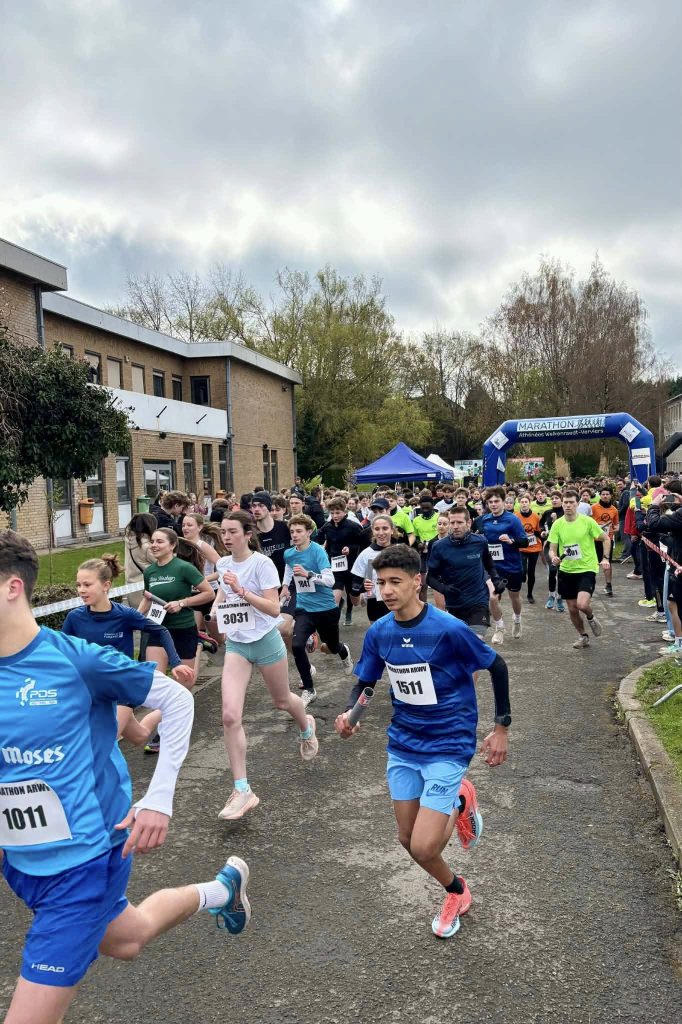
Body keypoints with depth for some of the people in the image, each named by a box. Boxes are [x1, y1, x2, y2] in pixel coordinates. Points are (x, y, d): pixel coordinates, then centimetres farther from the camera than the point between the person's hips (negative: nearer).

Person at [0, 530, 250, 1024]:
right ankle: (223, 889, 52)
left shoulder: (77, 658, -21)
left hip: (86, 859, -6)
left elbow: (177, 700, -10)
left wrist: (159, 798, -12)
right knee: (125, 940, 28)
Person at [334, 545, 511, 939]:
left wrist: (502, 727, -6)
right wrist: (349, 714, -15)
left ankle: (461, 804, 19)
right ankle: (457, 892, 42)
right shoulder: (378, 633, -7)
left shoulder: (449, 630, -23)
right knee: (409, 840, 13)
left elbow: (497, 666, -9)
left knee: (423, 848, -12)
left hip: (448, 746, -5)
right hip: (403, 745, 5)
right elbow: (365, 683, 6)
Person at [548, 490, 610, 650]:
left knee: (582, 604, -21)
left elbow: (606, 539, 2)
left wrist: (605, 558, -8)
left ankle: (591, 618, 14)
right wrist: (554, 557, -23)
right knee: (572, 608, 9)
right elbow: (552, 549, -1)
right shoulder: (557, 524, -3)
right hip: (566, 571, 4)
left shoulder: (587, 521, -10)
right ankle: (583, 636, 33)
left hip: (587, 569, -3)